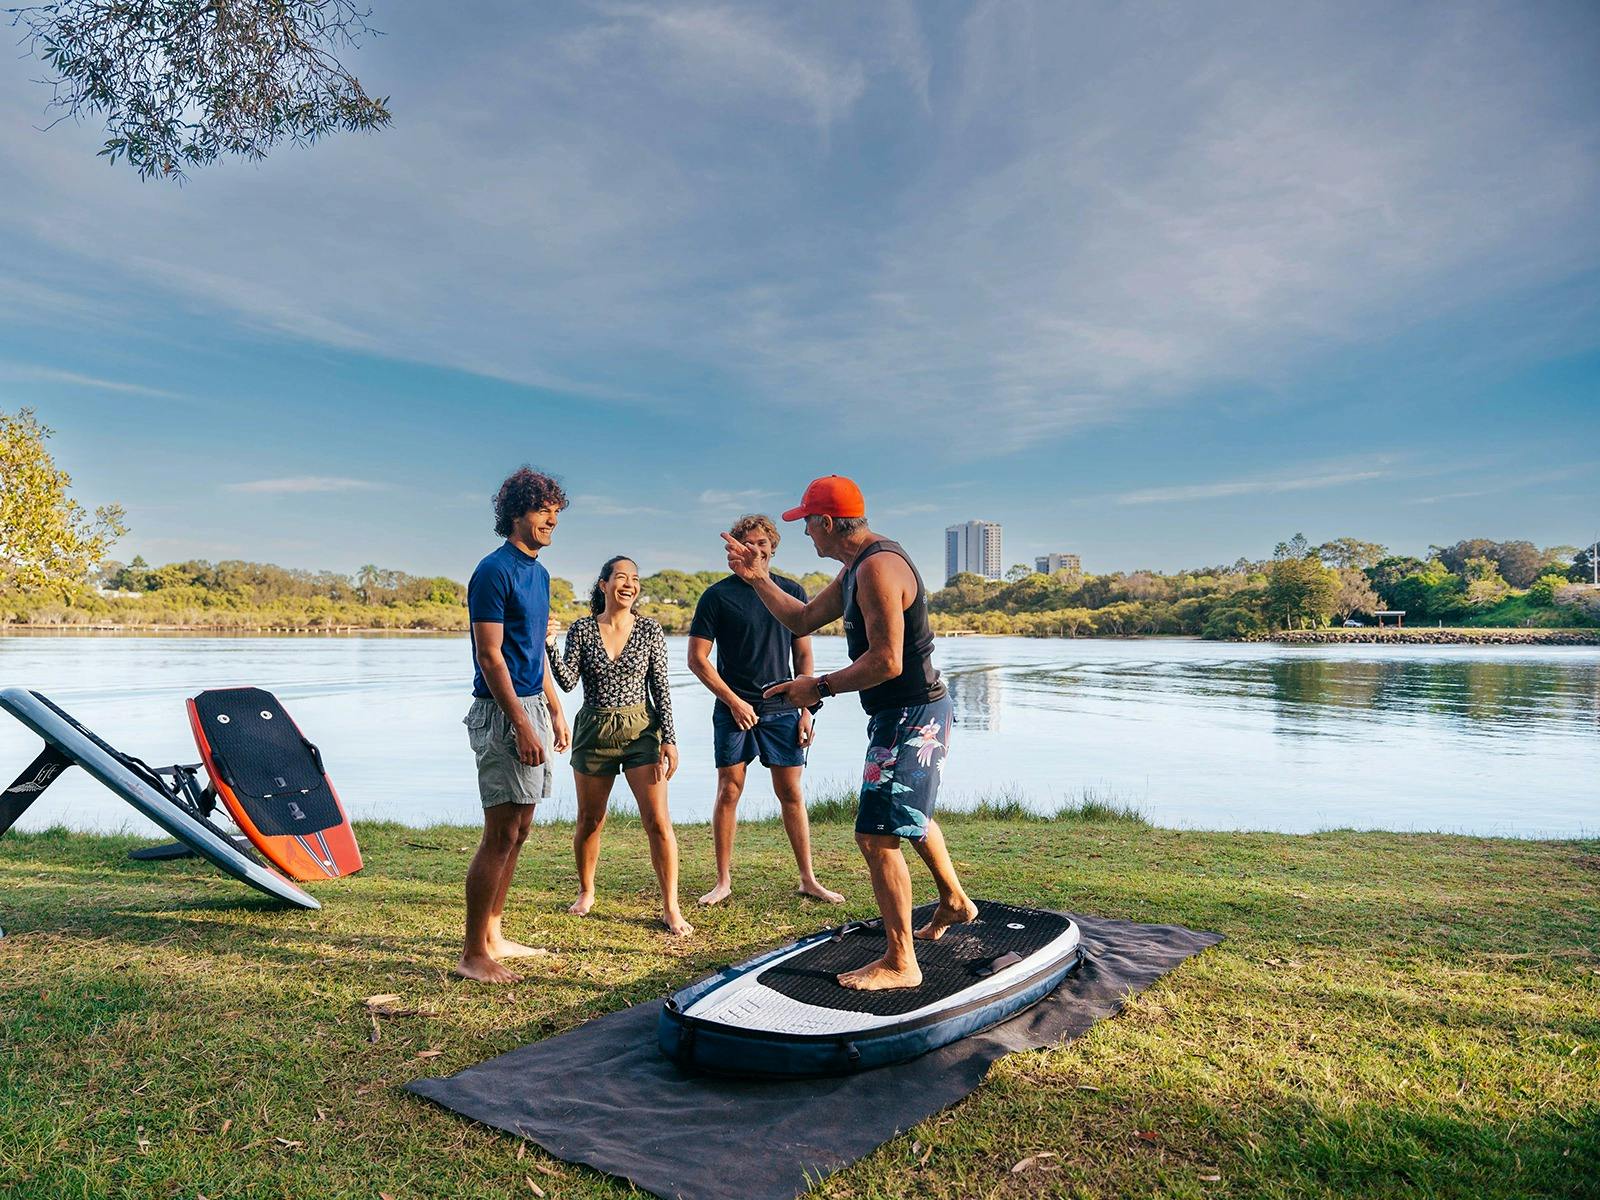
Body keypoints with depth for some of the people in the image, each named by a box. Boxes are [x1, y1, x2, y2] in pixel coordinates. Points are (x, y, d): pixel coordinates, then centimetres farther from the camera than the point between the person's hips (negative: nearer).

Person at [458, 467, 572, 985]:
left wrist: (555, 710, 19)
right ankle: (473, 955, 3)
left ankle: (493, 935, 24)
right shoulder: (494, 571, -12)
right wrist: (522, 725, -21)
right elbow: (490, 656, -17)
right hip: (502, 711, -9)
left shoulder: (539, 573, 15)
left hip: (532, 706, 9)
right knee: (501, 834, -7)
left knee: (518, 831, 13)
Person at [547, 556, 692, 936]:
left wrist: (669, 739, -6)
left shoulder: (650, 631, -1)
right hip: (593, 731, 1)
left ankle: (671, 908, 1)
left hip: (640, 730, -1)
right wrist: (551, 645, -22)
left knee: (658, 821, -8)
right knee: (589, 820, 13)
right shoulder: (581, 629, -1)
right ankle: (586, 892, 36)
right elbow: (568, 682, -8)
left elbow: (661, 690, -1)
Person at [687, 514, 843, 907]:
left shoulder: (792, 592, 7)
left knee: (791, 793, 6)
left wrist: (805, 708, 3)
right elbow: (697, 659, -3)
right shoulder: (717, 596, -1)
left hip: (782, 710, 2)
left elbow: (803, 656, 10)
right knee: (729, 792, 1)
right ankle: (723, 882, 13)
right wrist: (734, 701, -9)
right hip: (734, 710, -2)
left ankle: (808, 879, 16)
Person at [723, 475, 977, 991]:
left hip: (910, 717, -11)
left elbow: (886, 662, -28)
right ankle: (953, 901, 48)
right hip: (914, 715, 11)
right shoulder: (857, 568, 11)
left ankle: (899, 963, 2)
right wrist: (758, 578, 10)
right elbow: (802, 621, 18)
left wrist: (820, 686, -18)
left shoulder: (878, 568, -22)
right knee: (911, 815, 28)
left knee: (876, 834, -9)